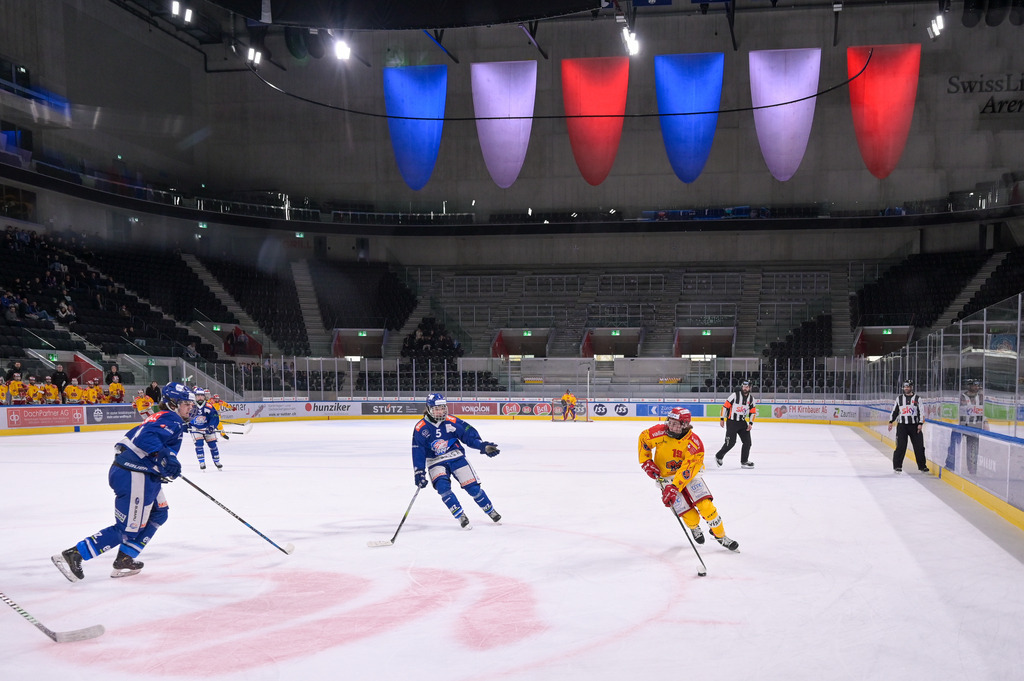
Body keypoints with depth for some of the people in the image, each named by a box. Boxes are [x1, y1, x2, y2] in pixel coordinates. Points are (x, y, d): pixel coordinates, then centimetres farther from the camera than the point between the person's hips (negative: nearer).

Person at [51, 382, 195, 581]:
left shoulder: (160, 418, 21)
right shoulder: (172, 421, -10)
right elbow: (146, 437, -26)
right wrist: (164, 456, -35)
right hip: (134, 477, -11)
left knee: (158, 514, 22)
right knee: (128, 530, -5)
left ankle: (124, 561, 22)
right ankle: (72, 555, -4)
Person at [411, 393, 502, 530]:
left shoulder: (453, 422, -6)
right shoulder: (420, 428, -9)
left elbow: (469, 435, -4)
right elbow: (418, 453, -9)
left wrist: (483, 446, -19)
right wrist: (419, 473, -15)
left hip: (456, 457, 1)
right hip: (436, 463, -1)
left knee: (472, 486, -6)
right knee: (442, 486, -26)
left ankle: (491, 511, 16)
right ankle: (461, 517, -15)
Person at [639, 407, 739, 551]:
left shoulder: (694, 443, -23)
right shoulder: (660, 432, -18)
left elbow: (687, 470, -28)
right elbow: (643, 439, 1)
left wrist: (674, 488, -36)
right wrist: (646, 462, -5)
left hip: (689, 475, 0)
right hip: (666, 477, 1)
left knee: (705, 505, -17)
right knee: (690, 517, -8)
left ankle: (720, 535, 8)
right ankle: (694, 528, 30)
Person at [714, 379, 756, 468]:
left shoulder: (751, 398, 5)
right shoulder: (735, 395, -11)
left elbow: (753, 412, 12)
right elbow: (725, 406, -8)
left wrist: (750, 423, 1)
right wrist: (722, 419, -8)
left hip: (742, 422, 6)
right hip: (731, 422, -6)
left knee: (747, 442, 1)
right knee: (731, 442, -10)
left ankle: (744, 461, 11)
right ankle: (718, 456, 10)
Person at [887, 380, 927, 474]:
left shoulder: (917, 399, 4)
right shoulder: (899, 398, 9)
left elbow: (920, 412, 1)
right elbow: (894, 411, 12)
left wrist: (920, 424, -8)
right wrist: (891, 422, 4)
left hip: (914, 425, 0)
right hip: (902, 425, 0)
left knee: (919, 446, 1)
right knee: (901, 446, -7)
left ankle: (922, 466, 11)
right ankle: (897, 466, 0)